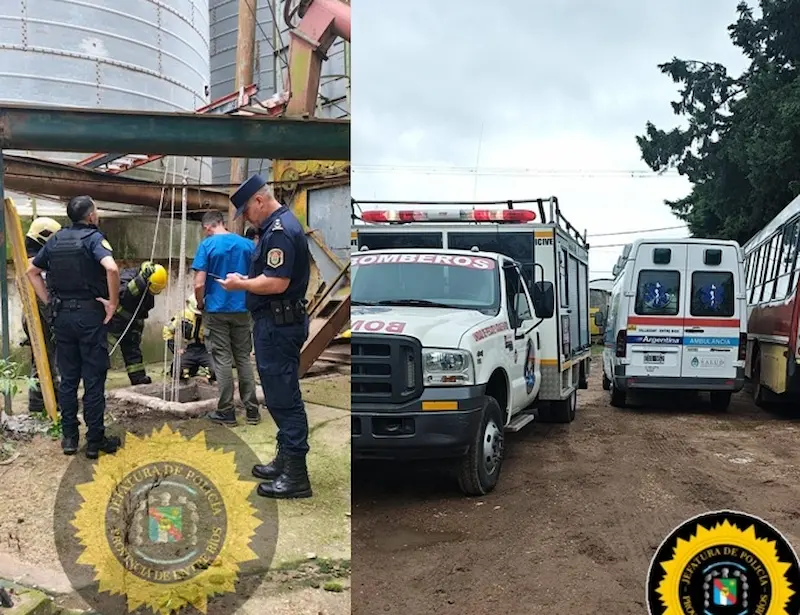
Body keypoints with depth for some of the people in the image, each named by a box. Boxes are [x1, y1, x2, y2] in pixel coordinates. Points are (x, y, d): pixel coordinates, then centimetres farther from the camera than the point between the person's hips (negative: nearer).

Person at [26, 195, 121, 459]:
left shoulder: (56, 239, 10)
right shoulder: (94, 237, -9)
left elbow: (32, 271, 17)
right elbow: (111, 268, -27)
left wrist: (49, 302, 14)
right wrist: (113, 302, -16)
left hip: (62, 315, 6)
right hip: (90, 314, -6)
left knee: (68, 378, 12)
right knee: (93, 380, 0)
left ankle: (69, 437, 18)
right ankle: (95, 441, 6)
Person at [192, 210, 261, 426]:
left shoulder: (207, 245, -7)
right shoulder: (248, 244, 3)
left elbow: (199, 284, -12)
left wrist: (201, 305, 5)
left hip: (216, 310, -3)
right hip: (242, 309, 3)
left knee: (223, 360, 3)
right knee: (243, 358, 10)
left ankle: (226, 412, 7)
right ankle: (252, 410, 12)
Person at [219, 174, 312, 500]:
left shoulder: (279, 231, -19)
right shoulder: (280, 225, 15)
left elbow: (277, 283, -25)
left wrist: (242, 284, -11)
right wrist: (248, 280, 10)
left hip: (278, 324, -11)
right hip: (279, 322, 11)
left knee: (284, 398, -5)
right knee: (282, 395, 17)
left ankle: (295, 476, 1)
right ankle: (286, 460, 27)